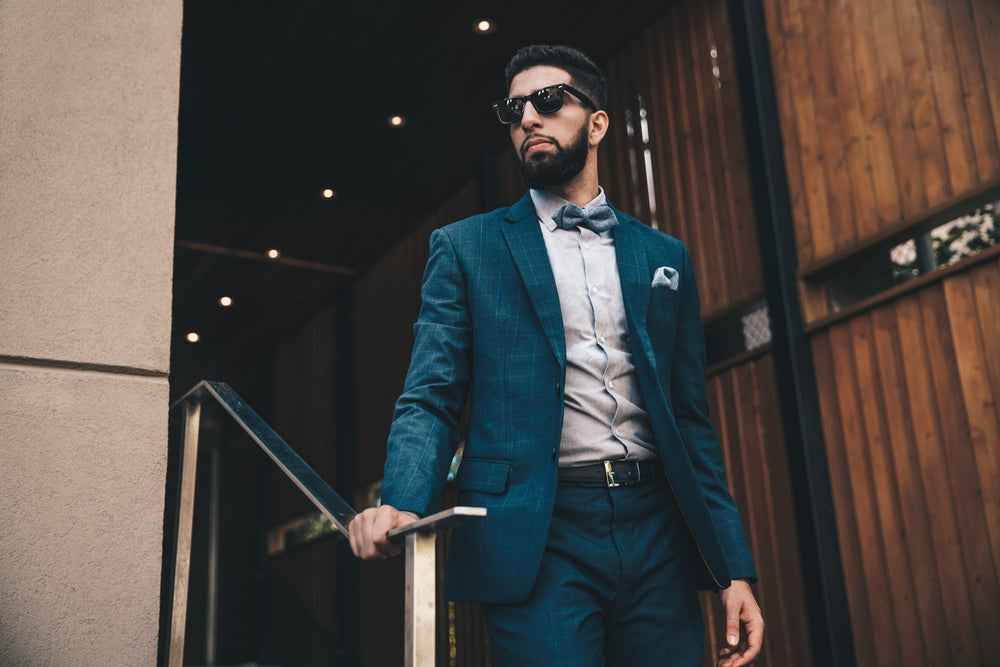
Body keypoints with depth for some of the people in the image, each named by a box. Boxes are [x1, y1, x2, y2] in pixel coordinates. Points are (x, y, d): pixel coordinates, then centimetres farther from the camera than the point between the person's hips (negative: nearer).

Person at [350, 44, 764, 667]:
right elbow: (431, 399, 1)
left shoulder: (665, 256, 15)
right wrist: (402, 502, -20)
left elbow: (690, 420, 13)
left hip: (655, 531, 3)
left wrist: (735, 568, 6)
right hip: (538, 542, -3)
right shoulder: (466, 248, 8)